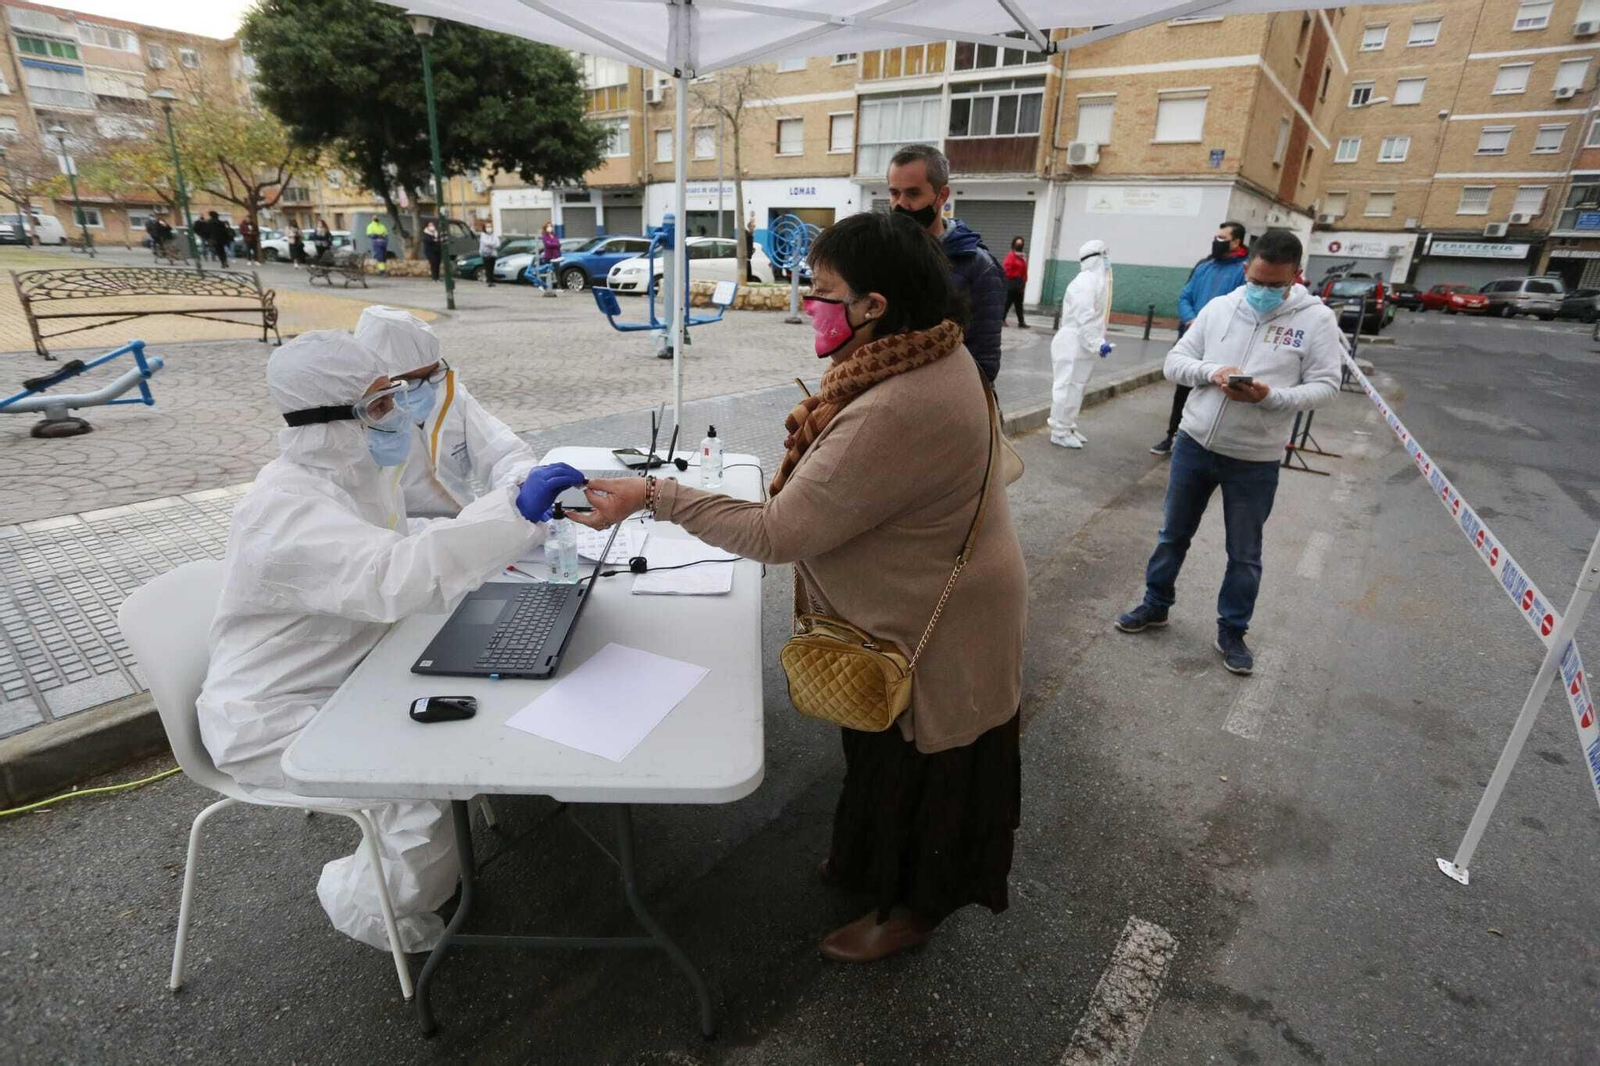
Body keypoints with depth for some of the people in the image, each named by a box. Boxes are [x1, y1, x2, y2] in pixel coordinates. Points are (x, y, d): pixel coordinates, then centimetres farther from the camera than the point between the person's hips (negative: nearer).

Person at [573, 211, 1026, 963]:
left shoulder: (891, 415, -37)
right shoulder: (933, 357, -5)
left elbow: (776, 535, -32)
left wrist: (654, 496, -24)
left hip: (932, 636, -9)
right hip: (926, 603, 9)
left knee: (917, 770, 16)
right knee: (891, 757, 28)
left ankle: (914, 908, 44)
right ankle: (880, 865, 55)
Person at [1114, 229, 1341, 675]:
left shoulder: (1317, 319, -7)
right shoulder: (1218, 307, 0)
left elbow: (1324, 386, -7)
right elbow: (1175, 361, 2)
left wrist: (1270, 395, -25)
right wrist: (1211, 372, -18)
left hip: (1255, 460, -2)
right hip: (1194, 443, 2)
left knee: (1244, 554, 10)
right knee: (1172, 534, 16)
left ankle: (1232, 631, 28)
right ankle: (1156, 605, 35)